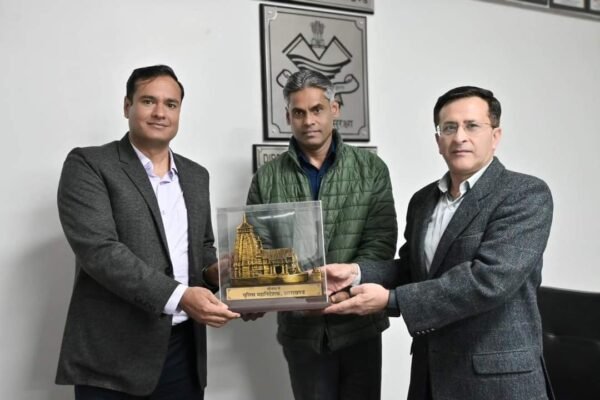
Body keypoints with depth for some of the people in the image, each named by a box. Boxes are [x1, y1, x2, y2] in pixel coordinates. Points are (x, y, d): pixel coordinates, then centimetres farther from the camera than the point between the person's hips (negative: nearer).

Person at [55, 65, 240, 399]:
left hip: (183, 347, 5)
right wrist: (179, 296, -25)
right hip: (113, 353, -5)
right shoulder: (88, 165, -5)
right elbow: (99, 250, -17)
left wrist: (214, 272, -3)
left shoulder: (196, 175, 12)